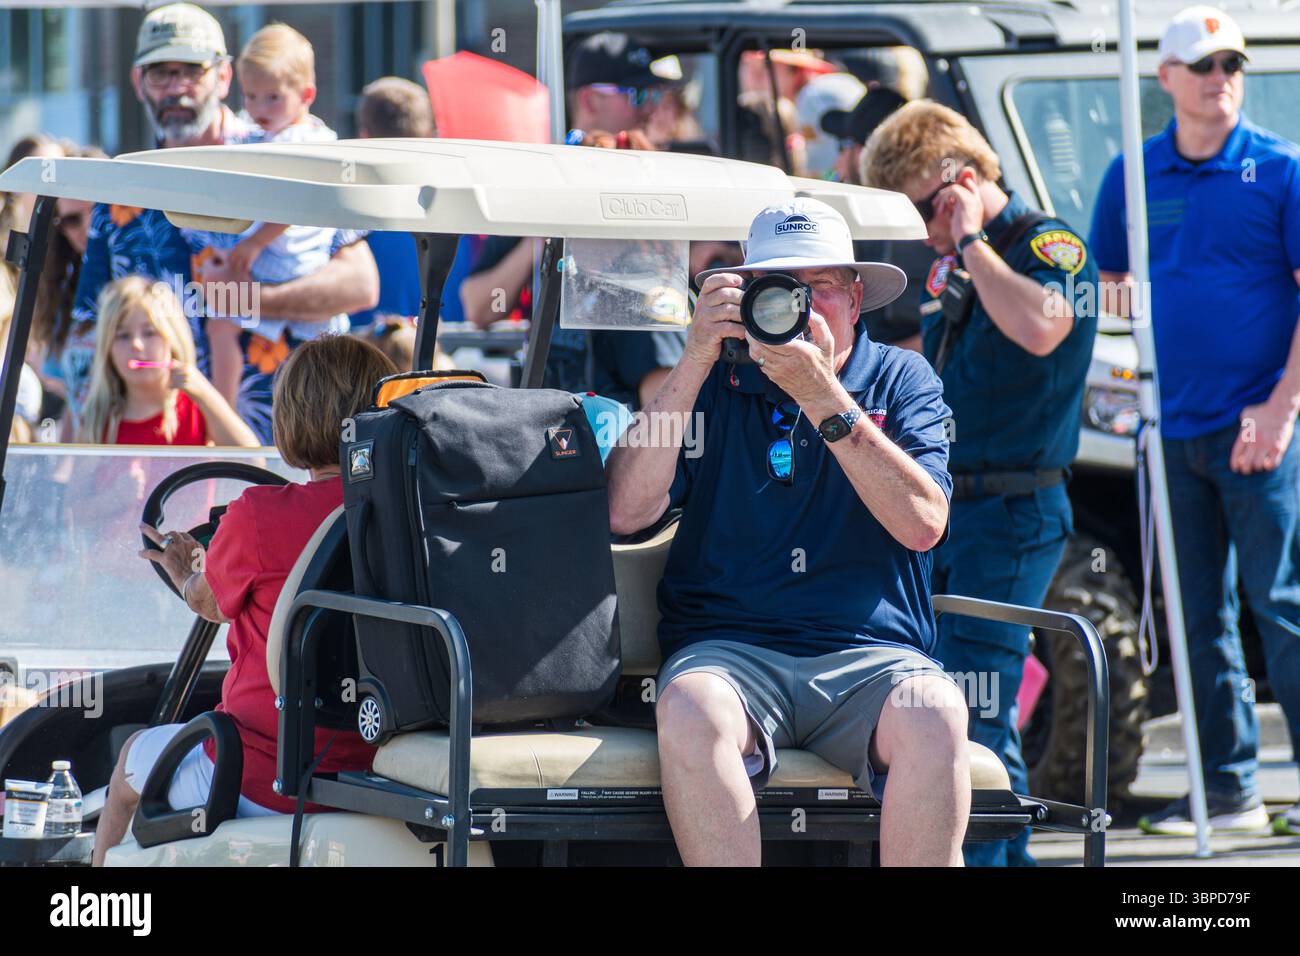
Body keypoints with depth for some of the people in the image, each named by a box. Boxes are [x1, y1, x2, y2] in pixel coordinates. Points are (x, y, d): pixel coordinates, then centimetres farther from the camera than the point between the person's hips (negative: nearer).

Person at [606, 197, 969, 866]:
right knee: (691, 707, -35)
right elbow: (627, 511, 0)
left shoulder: (900, 380, 12)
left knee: (932, 713, -34)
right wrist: (696, 361, -5)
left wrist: (821, 396, -13)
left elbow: (922, 523, -6)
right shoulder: (713, 383, 15)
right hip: (730, 649, 0)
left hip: (870, 655, 0)